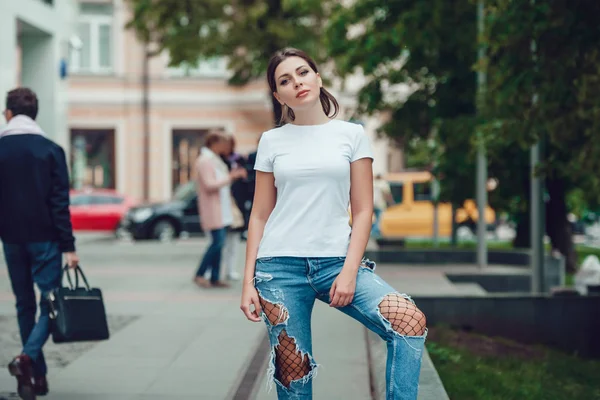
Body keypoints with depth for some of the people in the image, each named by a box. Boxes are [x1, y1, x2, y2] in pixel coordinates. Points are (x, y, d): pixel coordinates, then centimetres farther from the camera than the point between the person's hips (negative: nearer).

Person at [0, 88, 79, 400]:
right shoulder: (51, 150, -4)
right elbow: (60, 202, -8)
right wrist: (68, 246, -7)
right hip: (44, 239, -3)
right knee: (50, 302, 2)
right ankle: (28, 357, -22)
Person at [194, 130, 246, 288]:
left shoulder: (215, 160, 18)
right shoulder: (205, 161, -13)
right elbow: (210, 185, -21)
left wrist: (232, 175, 13)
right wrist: (230, 177, -19)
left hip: (221, 209, 10)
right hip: (212, 209, -10)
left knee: (219, 242, 7)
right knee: (218, 241, -14)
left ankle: (215, 278, 9)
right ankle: (199, 275, -7)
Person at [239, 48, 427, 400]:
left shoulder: (351, 134, 6)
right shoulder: (272, 141, 8)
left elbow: (363, 211, 3)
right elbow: (260, 216, 9)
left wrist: (350, 272, -9)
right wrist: (248, 281, 2)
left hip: (336, 260, 0)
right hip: (279, 265, 0)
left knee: (410, 320, -23)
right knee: (293, 369, 1)